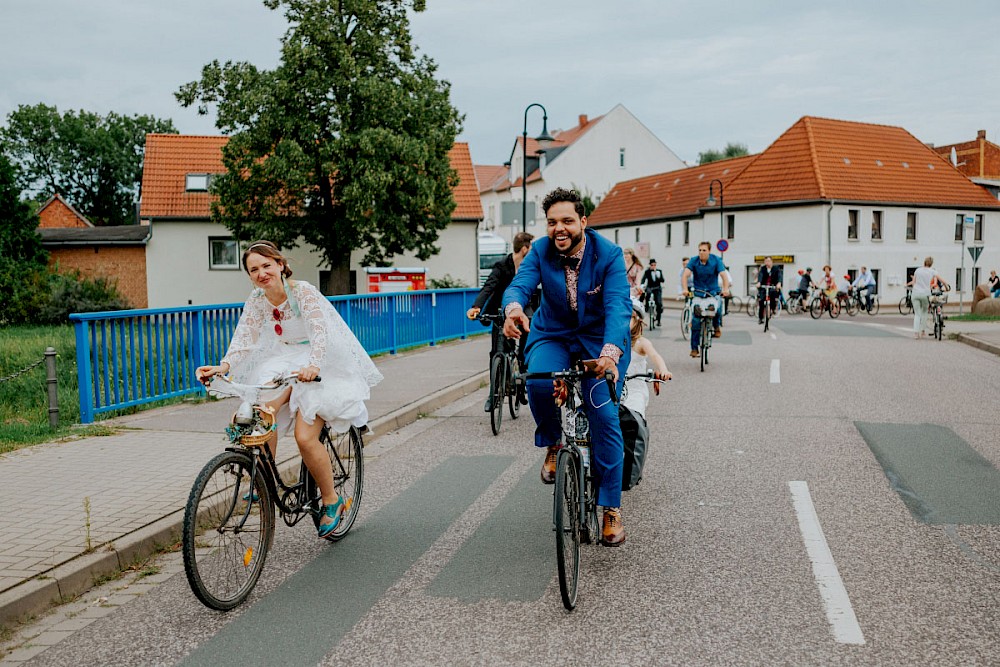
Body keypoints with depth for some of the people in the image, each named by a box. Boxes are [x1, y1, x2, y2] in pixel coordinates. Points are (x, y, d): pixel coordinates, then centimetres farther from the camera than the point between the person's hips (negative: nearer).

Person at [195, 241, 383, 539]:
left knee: (305, 438, -17)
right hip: (285, 360, 5)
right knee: (264, 409, -25)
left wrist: (313, 366, -51)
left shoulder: (303, 291, -19)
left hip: (319, 364, -5)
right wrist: (223, 366, -31)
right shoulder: (256, 300, -3)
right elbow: (243, 338, -12)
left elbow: (320, 331, -32)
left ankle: (332, 500, 5)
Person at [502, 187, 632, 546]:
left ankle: (611, 508, 3)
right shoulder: (540, 251, -10)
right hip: (552, 336, 2)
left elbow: (618, 306, -28)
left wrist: (610, 352, -46)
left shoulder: (609, 254, -17)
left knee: (605, 416, -11)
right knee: (538, 382, -31)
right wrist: (514, 307, -51)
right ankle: (552, 445, 0)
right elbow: (519, 284, -25)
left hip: (599, 341, -1)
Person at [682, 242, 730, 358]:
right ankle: (694, 348, 2)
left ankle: (717, 327, 4)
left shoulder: (716, 260, -7)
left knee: (717, 308, -30)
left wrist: (726, 289, -34)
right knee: (695, 321, -7)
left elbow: (723, 275, -16)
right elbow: (685, 275, -17)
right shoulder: (693, 261, -6)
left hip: (713, 292, 0)